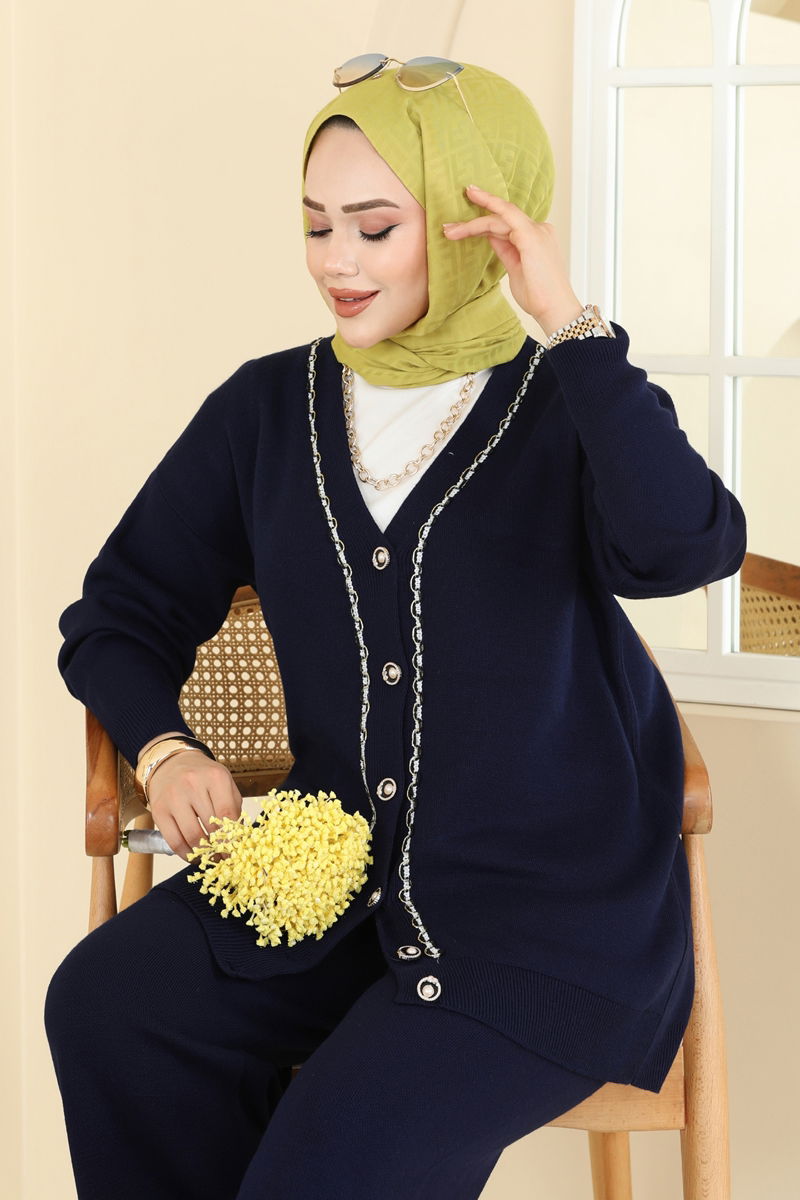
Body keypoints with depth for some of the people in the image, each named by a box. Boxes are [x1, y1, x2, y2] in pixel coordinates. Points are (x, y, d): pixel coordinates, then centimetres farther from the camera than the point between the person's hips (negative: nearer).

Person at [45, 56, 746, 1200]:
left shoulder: (567, 406, -3)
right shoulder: (270, 409, 8)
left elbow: (683, 548, -25)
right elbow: (121, 614, 14)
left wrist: (570, 323, -22)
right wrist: (163, 749, -6)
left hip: (555, 917, -4)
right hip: (335, 879, 4)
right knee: (105, 1005, -21)